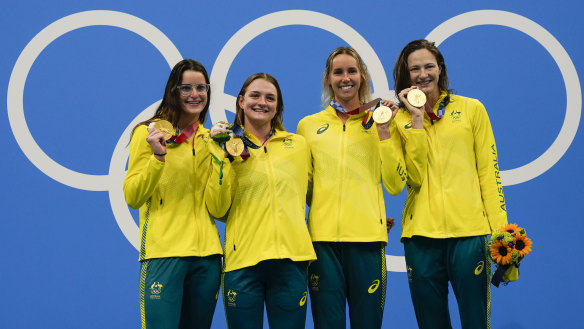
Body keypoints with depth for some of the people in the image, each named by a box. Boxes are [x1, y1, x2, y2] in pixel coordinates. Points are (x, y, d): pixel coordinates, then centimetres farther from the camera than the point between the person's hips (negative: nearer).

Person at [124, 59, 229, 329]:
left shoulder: (211, 140, 13)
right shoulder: (149, 133, 2)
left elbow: (217, 210, 5)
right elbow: (132, 198, -5)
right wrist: (158, 157, -16)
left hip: (207, 255, 4)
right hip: (163, 253, -4)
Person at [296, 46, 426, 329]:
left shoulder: (382, 122, 9)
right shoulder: (308, 125, 11)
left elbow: (395, 186, 0)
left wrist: (384, 133, -4)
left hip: (367, 236, -1)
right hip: (322, 237, 1)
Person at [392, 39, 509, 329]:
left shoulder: (472, 109, 7)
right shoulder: (400, 118, 9)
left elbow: (488, 171, 5)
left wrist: (500, 229, -3)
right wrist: (416, 119, -7)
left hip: (470, 230, -1)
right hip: (420, 233, 1)